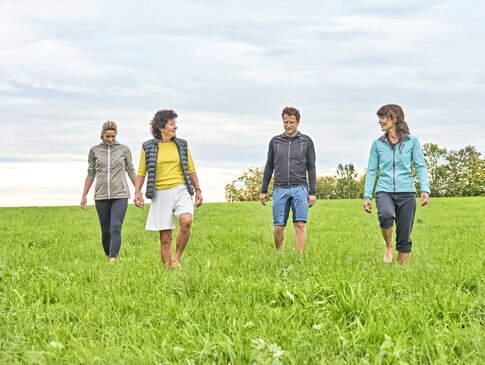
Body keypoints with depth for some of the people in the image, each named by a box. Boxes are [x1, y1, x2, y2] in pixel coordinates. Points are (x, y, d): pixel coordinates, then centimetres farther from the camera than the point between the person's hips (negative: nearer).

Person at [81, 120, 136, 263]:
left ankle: (113, 260, -23)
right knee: (105, 230, 6)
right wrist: (84, 195, 11)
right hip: (101, 196, 2)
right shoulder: (94, 150, 6)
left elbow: (131, 171, 11)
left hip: (120, 195, -2)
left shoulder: (124, 149, 3)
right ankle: (108, 257, 22)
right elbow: (91, 174, 12)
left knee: (116, 228, -15)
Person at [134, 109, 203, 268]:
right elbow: (141, 173, 6)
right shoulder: (148, 147, 3)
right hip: (160, 194, -1)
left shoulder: (181, 145, 9)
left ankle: (177, 258, -10)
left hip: (181, 190, 1)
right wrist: (137, 193, -6)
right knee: (165, 237, 0)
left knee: (186, 221, -27)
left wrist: (198, 190, 13)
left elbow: (191, 170, 16)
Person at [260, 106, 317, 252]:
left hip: (300, 189, -1)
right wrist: (263, 191, 12)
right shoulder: (275, 141, 11)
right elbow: (269, 167, 15)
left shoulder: (306, 141, 6)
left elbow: (311, 168, 7)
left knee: (300, 224, -11)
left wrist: (313, 193, 0)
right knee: (278, 227, 1)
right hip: (280, 189, 1)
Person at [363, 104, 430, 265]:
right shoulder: (377, 144, 9)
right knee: (385, 215, -32)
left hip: (406, 192, 0)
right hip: (384, 191, 0)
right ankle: (388, 247, -6)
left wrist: (425, 189, -13)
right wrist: (367, 195, 3)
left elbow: (420, 167, 1)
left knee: (404, 238, 0)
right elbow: (371, 171, 11)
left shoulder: (412, 141, 4)